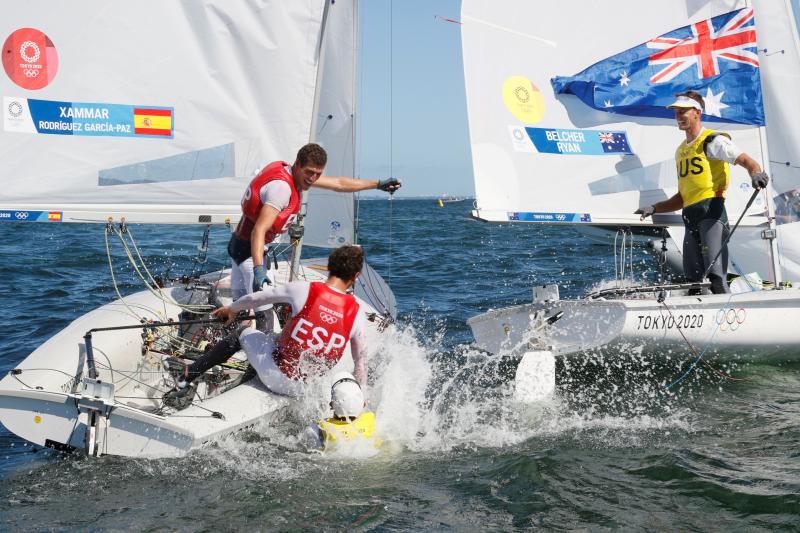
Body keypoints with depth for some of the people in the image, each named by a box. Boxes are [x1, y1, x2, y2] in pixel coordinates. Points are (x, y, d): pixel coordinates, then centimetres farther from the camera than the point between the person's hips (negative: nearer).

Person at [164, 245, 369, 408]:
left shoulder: (303, 290, -14)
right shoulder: (357, 314, -10)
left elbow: (256, 298, 2)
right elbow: (361, 362, 1)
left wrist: (232, 309, 22)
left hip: (276, 378, -3)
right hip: (304, 390, 3)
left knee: (244, 334, 23)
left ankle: (188, 375, 28)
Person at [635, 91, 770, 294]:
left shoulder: (712, 141, 1)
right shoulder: (681, 151, 25)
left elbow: (747, 161, -10)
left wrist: (756, 173, -32)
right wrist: (653, 209, 16)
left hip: (711, 208, -8)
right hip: (690, 216, 8)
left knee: (716, 277, -20)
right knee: (692, 280, 3)